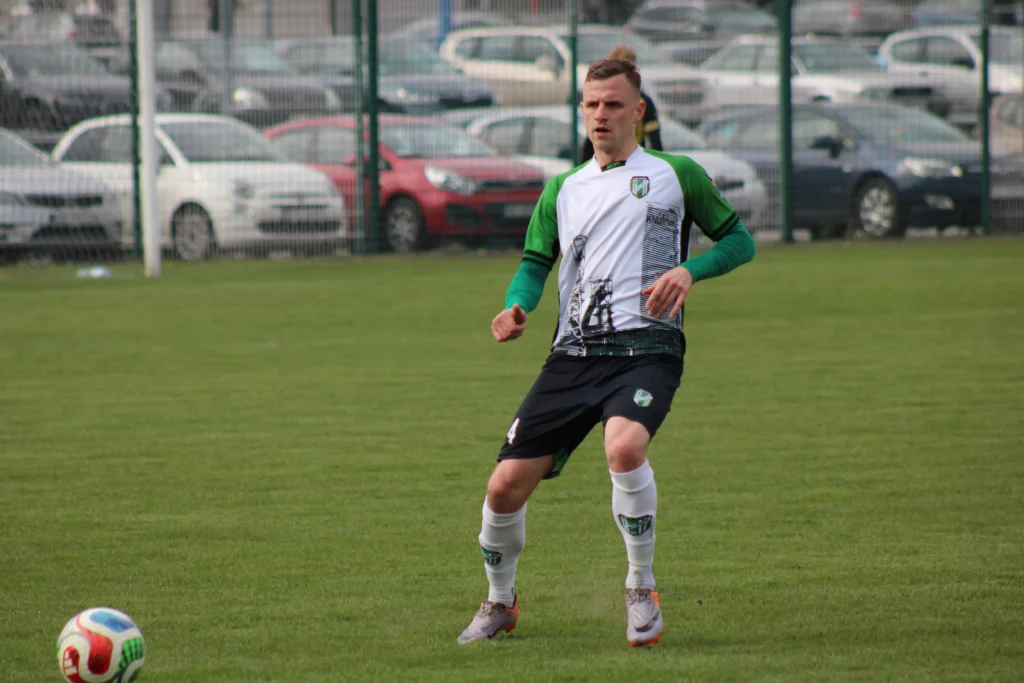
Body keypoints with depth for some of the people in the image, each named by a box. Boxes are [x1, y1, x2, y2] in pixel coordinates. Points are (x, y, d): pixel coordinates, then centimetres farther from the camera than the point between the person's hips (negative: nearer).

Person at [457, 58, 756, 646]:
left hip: (648, 349, -4)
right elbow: (536, 260, 22)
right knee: (507, 485, -4)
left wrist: (688, 270, -7)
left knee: (625, 446, -35)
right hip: (575, 352, 4)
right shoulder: (563, 190, 18)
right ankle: (500, 602, 24)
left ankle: (642, 590, -15)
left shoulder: (676, 175, 8)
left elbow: (738, 240, 12)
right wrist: (517, 307, 0)